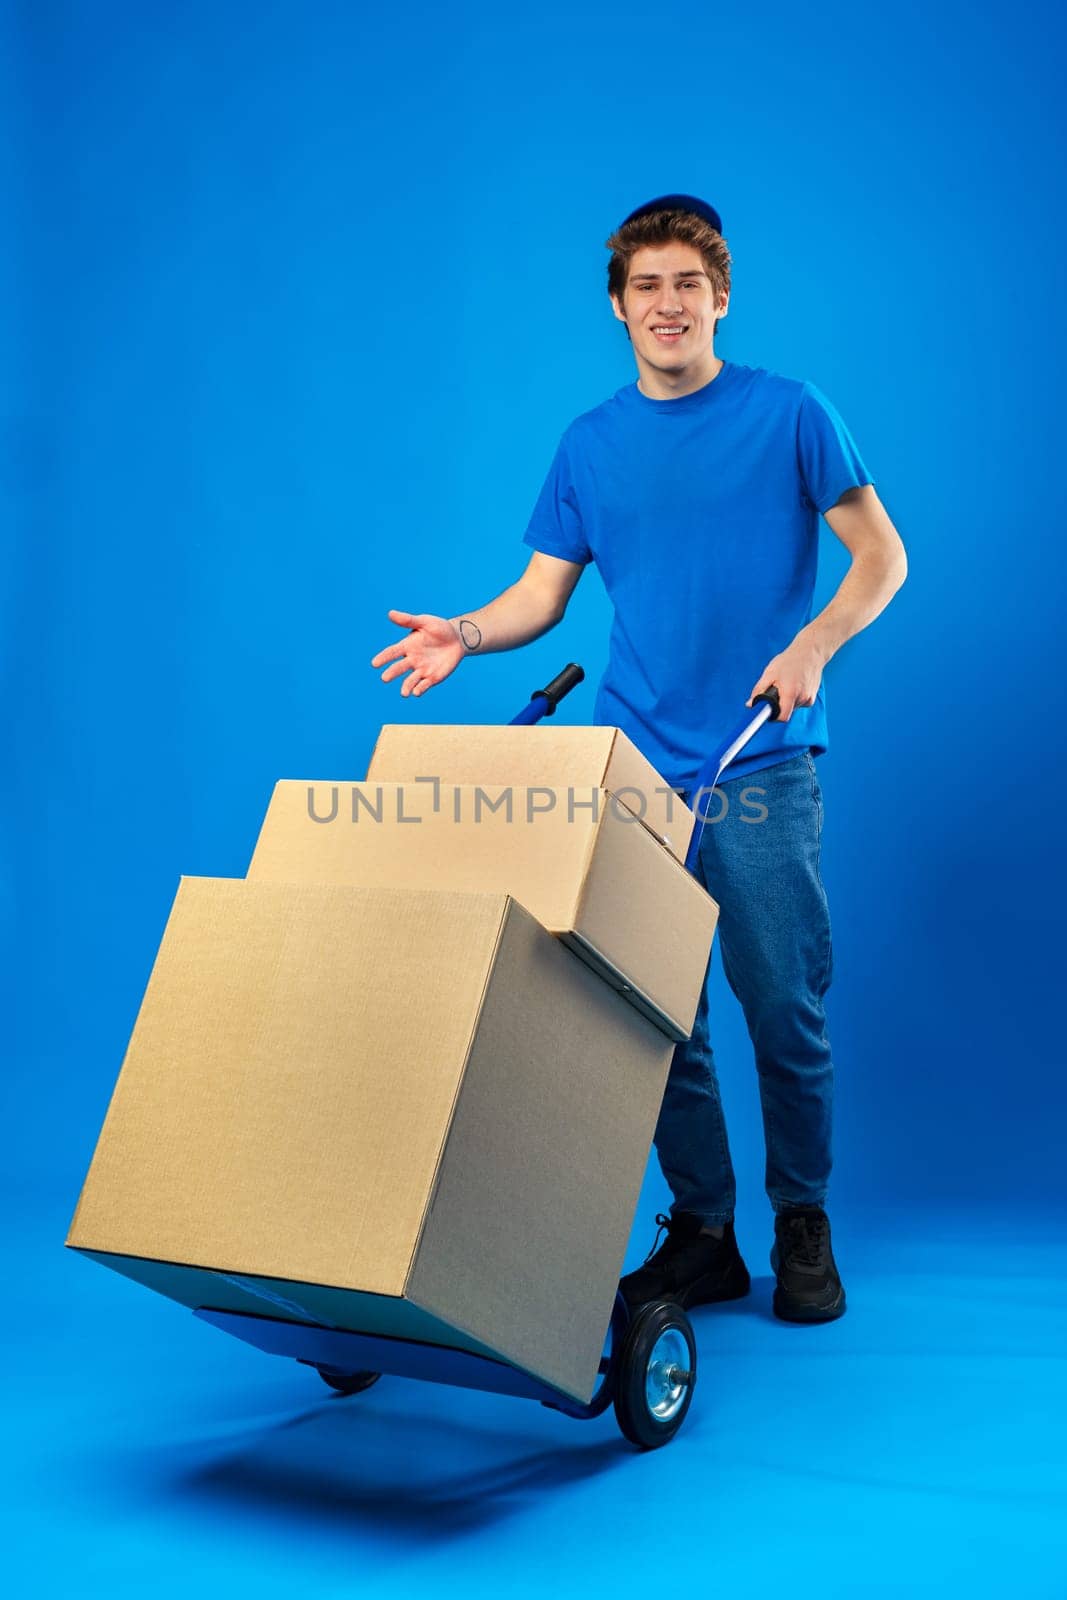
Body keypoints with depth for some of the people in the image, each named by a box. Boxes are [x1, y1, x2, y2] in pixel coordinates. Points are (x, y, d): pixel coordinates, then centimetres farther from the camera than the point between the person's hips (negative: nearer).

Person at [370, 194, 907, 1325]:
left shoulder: (788, 415, 3)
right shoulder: (590, 446, 12)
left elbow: (881, 559, 3)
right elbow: (543, 592, 12)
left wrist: (813, 644, -14)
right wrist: (465, 633, -8)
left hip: (762, 772, -3)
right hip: (632, 768, 3)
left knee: (785, 1009, 0)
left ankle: (803, 1228, 19)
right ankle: (700, 1233, 18)